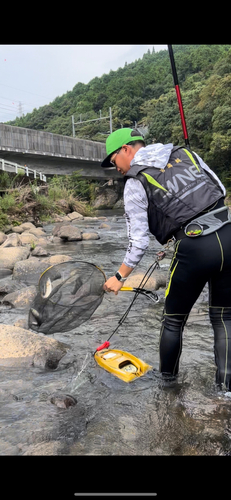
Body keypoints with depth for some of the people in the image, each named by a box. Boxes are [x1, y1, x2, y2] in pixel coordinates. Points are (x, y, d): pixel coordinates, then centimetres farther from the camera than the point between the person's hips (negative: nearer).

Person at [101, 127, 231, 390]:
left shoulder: (135, 184, 1)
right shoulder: (184, 152, 16)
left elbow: (139, 241, -2)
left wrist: (120, 276, 9)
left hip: (195, 248, -5)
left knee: (173, 320, 16)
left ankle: (167, 379, 33)